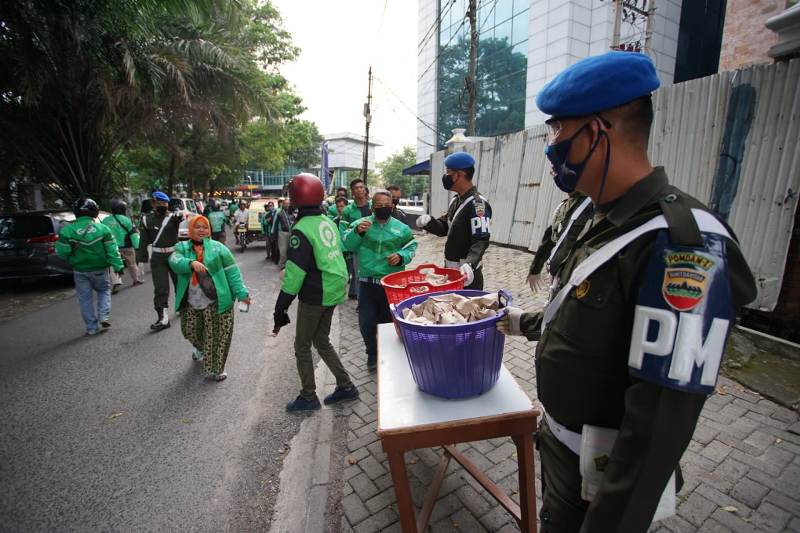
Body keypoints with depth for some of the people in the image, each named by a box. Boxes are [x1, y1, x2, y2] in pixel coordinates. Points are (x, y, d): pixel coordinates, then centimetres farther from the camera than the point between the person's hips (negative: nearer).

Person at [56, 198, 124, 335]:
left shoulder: (67, 230, -9)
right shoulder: (102, 229, -9)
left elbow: (62, 252, -6)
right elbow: (112, 250, -8)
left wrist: (71, 260, 15)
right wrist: (118, 266, -3)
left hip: (80, 270, 0)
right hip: (99, 269, 0)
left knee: (85, 298, 10)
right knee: (104, 291, 21)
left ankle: (92, 327, 14)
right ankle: (104, 317, 6)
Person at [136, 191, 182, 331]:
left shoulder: (172, 216, -4)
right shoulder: (147, 219, 2)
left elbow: (179, 217, -29)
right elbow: (144, 240, 3)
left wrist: (179, 216, -53)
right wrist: (141, 257, -1)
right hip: (157, 257, 1)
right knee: (160, 288, -2)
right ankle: (163, 318, -1)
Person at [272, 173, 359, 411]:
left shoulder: (302, 229, -18)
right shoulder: (328, 221, 6)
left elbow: (294, 273, -22)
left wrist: (280, 308, -16)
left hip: (314, 296, -8)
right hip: (333, 291, 8)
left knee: (302, 347, 11)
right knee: (322, 341, 22)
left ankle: (308, 397, 25)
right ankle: (346, 386, 28)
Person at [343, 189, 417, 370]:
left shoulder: (401, 228, 0)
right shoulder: (360, 223, 0)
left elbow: (412, 247, 9)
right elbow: (347, 245, -7)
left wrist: (401, 256, -11)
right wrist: (357, 232, -25)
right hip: (367, 283, 0)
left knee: (389, 321, 14)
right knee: (366, 323, 6)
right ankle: (372, 353, 33)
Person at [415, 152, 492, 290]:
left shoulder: (477, 203, -18)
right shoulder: (455, 201, 11)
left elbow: (481, 241, -24)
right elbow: (444, 228, 16)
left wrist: (470, 264, -40)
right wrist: (429, 222, -4)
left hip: (467, 275, -9)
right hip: (451, 272, 9)